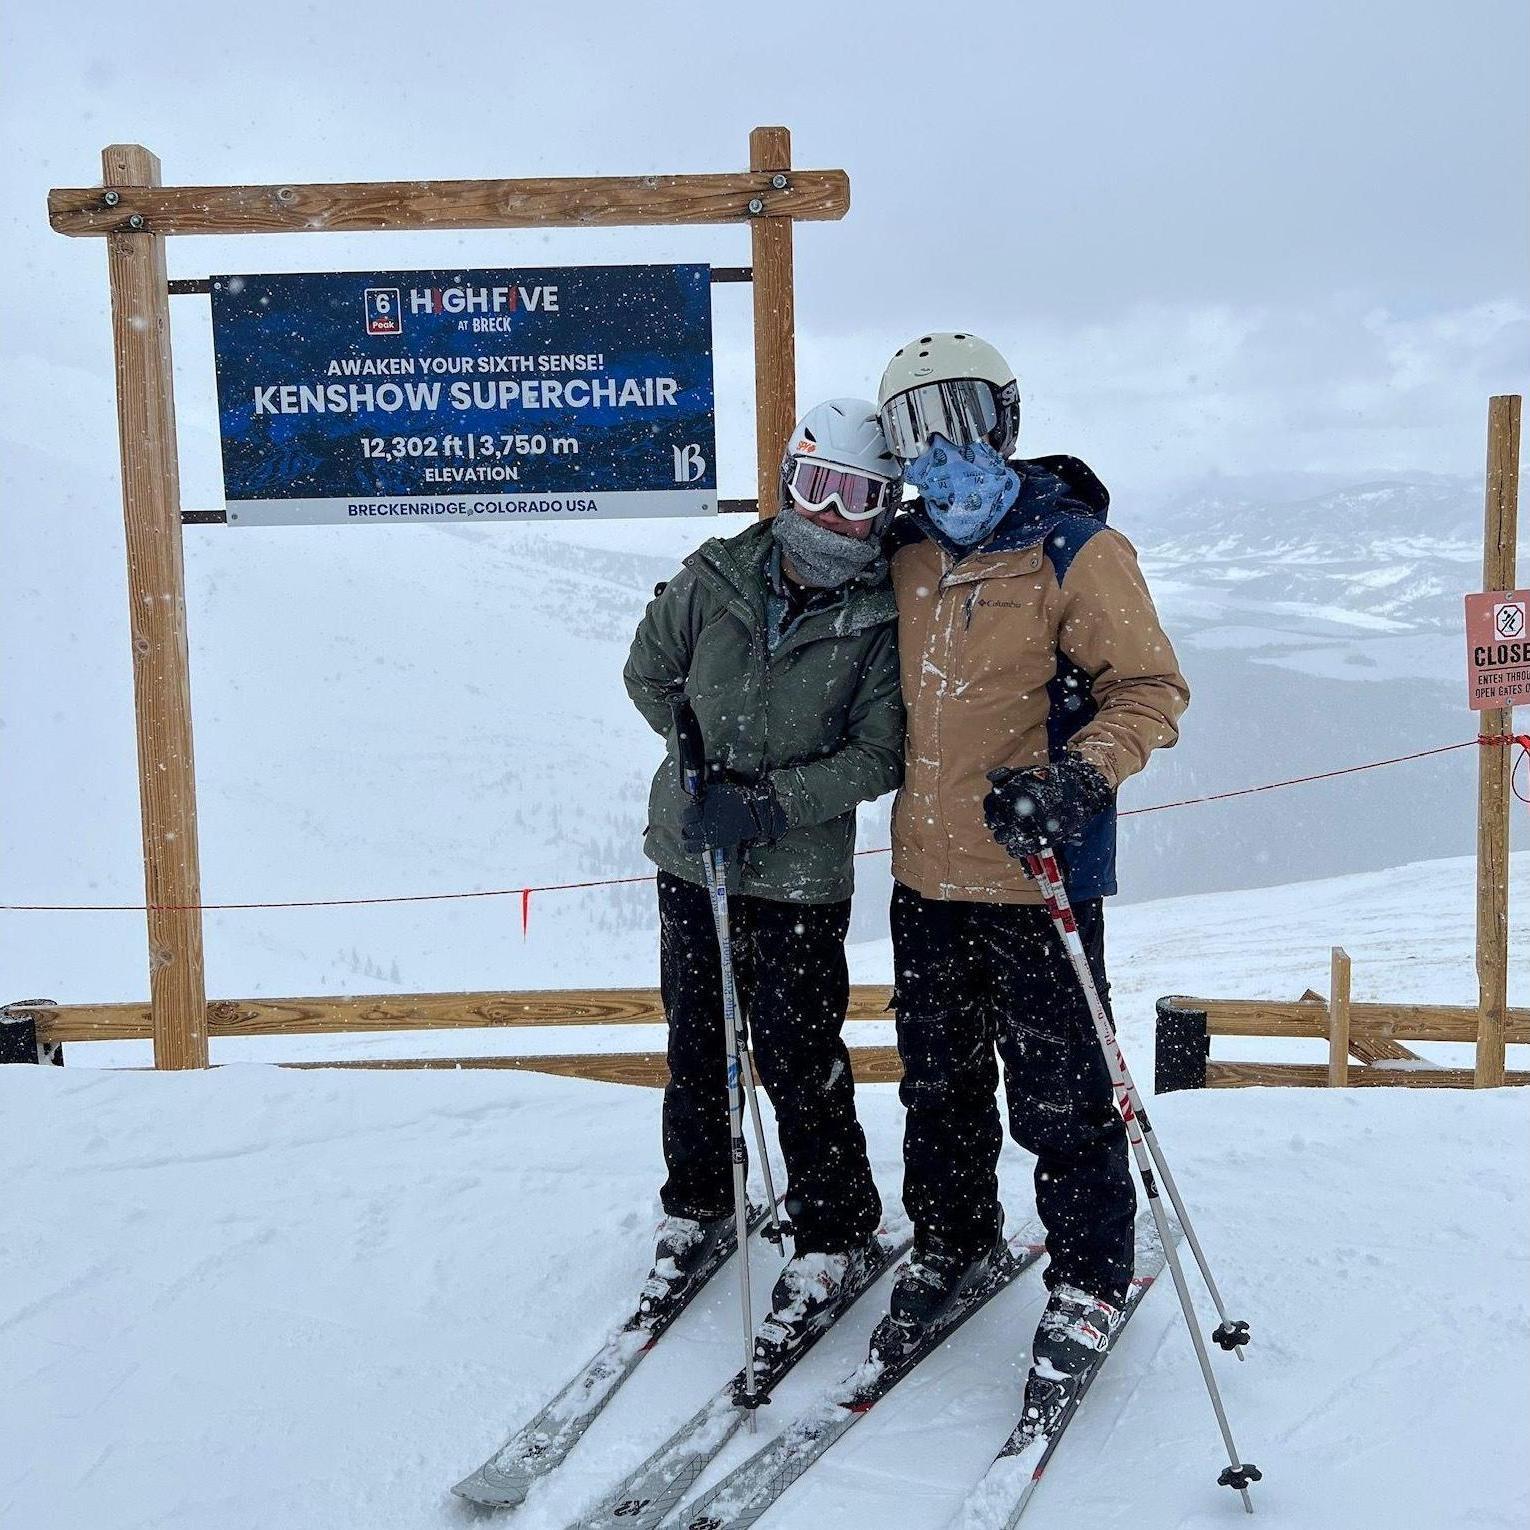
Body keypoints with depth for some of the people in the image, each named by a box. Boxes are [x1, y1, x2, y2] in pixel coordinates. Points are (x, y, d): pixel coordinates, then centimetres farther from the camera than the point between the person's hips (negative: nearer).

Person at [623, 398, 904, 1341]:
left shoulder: (883, 620, -10)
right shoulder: (716, 580, -3)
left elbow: (881, 755, -12)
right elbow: (649, 672, 12)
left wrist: (773, 802, -20)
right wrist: (705, 751, 1)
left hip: (802, 874, -3)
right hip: (692, 857, 4)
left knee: (797, 1056, 0)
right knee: (695, 1041, 15)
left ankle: (837, 1233, 23)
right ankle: (698, 1207, 37)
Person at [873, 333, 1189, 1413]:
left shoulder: (1076, 551, -10)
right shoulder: (906, 555, 8)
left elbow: (1151, 692, -11)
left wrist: (1076, 781, -26)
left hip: (1035, 878, -6)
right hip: (926, 876, 6)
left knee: (1058, 1096, 5)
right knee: (938, 1084, 19)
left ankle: (1090, 1280, 26)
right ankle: (953, 1241, 40)